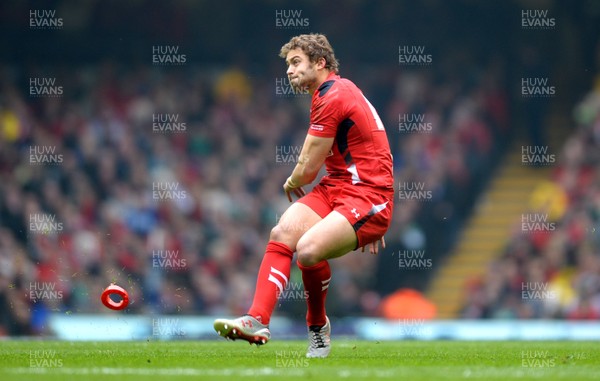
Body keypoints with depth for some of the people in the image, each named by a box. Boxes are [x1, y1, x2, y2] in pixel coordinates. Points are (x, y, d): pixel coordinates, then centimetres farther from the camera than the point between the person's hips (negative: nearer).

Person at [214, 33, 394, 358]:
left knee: (309, 248, -30)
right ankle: (257, 321, -24)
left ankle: (318, 326, -2)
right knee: (283, 232, -15)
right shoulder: (339, 90, 19)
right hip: (334, 188, 10)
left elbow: (307, 169, -11)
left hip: (366, 197, -10)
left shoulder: (332, 97, -14)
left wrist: (291, 183, 13)